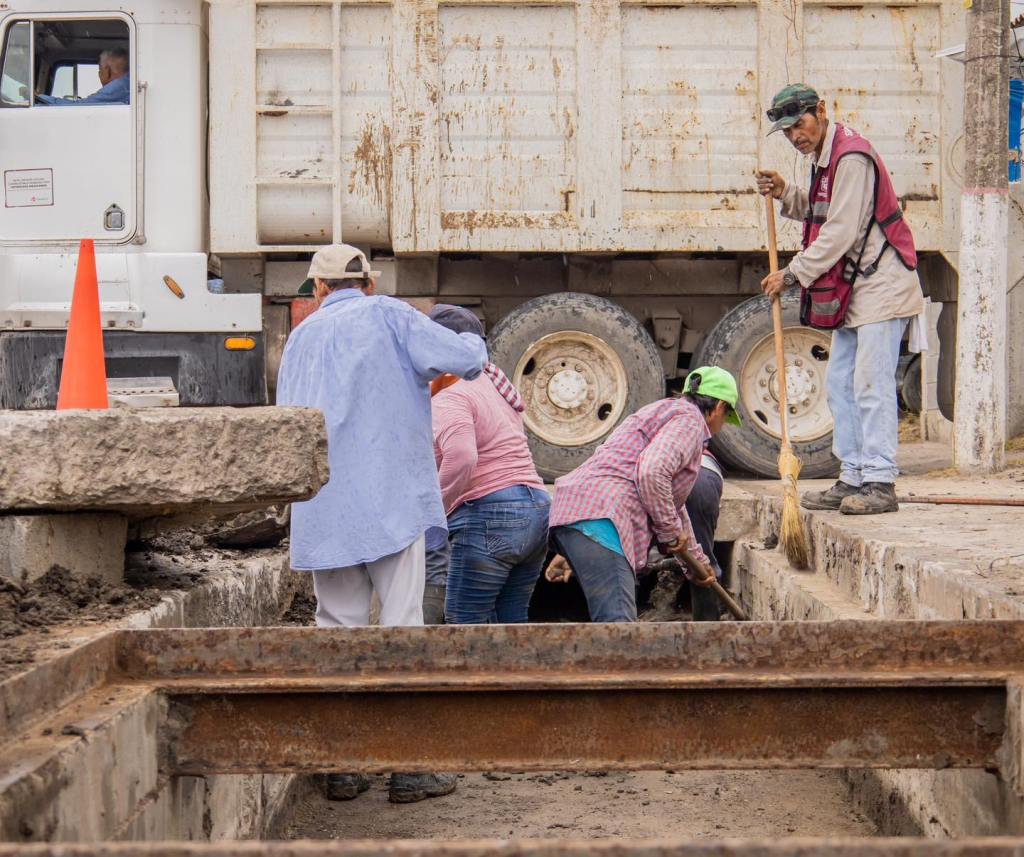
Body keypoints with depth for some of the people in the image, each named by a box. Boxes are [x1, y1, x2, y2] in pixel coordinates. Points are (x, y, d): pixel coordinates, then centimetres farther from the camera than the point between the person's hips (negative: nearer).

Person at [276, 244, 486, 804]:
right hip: (391, 499, -4)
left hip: (322, 510, 4)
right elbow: (464, 360, -9)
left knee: (338, 629, 8)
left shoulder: (301, 338, 16)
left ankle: (340, 764, 7)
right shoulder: (387, 316, 2)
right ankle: (409, 767, -3)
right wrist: (473, 343, 15)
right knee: (402, 626, -2)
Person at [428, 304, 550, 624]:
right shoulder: (490, 382, 21)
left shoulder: (449, 396, -10)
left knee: (464, 623, -3)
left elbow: (461, 457, -26)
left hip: (489, 517, -10)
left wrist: (436, 509, -14)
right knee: (512, 622, 14)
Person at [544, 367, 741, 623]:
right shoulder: (689, 420, 1)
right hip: (599, 516, -11)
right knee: (617, 622, -21)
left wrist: (696, 558, 55)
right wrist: (670, 531, -5)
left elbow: (673, 503, 46)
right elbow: (651, 472, -19)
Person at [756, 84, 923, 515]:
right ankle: (853, 479, 14)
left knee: (871, 384, -12)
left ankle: (880, 483, -11)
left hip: (881, 285, -10)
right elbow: (820, 215, 19)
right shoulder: (823, 159, 15)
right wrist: (785, 193, 4)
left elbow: (841, 232, -21)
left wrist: (792, 273, -16)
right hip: (853, 286, 10)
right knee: (839, 383, 9)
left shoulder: (852, 157, -17)